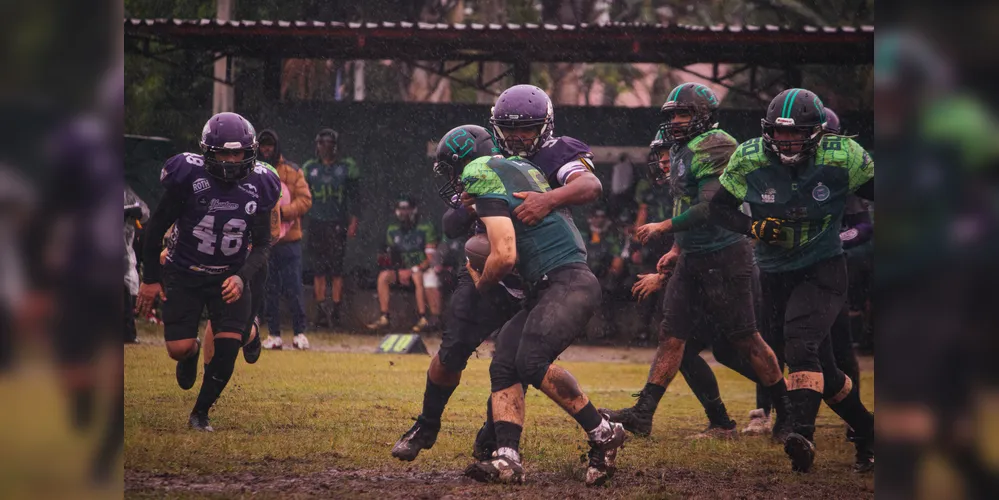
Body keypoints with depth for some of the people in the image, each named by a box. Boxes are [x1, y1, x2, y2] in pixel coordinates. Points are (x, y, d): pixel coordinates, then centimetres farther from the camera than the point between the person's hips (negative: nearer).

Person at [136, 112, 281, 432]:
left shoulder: (258, 186, -11)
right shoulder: (188, 177, -20)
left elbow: (262, 245, -4)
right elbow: (156, 228, -7)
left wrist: (242, 278, -22)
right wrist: (150, 279, -4)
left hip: (230, 277, 2)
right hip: (184, 273, -2)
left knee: (227, 348, -12)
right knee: (179, 349, -7)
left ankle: (200, 414, 12)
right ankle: (191, 354, 34)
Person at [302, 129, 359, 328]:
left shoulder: (346, 167, 4)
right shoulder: (310, 168, 9)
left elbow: (352, 197, 4)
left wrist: (353, 222, -5)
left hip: (337, 224, -2)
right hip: (316, 223, 2)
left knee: (336, 270, -4)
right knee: (319, 270, 2)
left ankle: (335, 311, -2)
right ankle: (320, 310, 5)